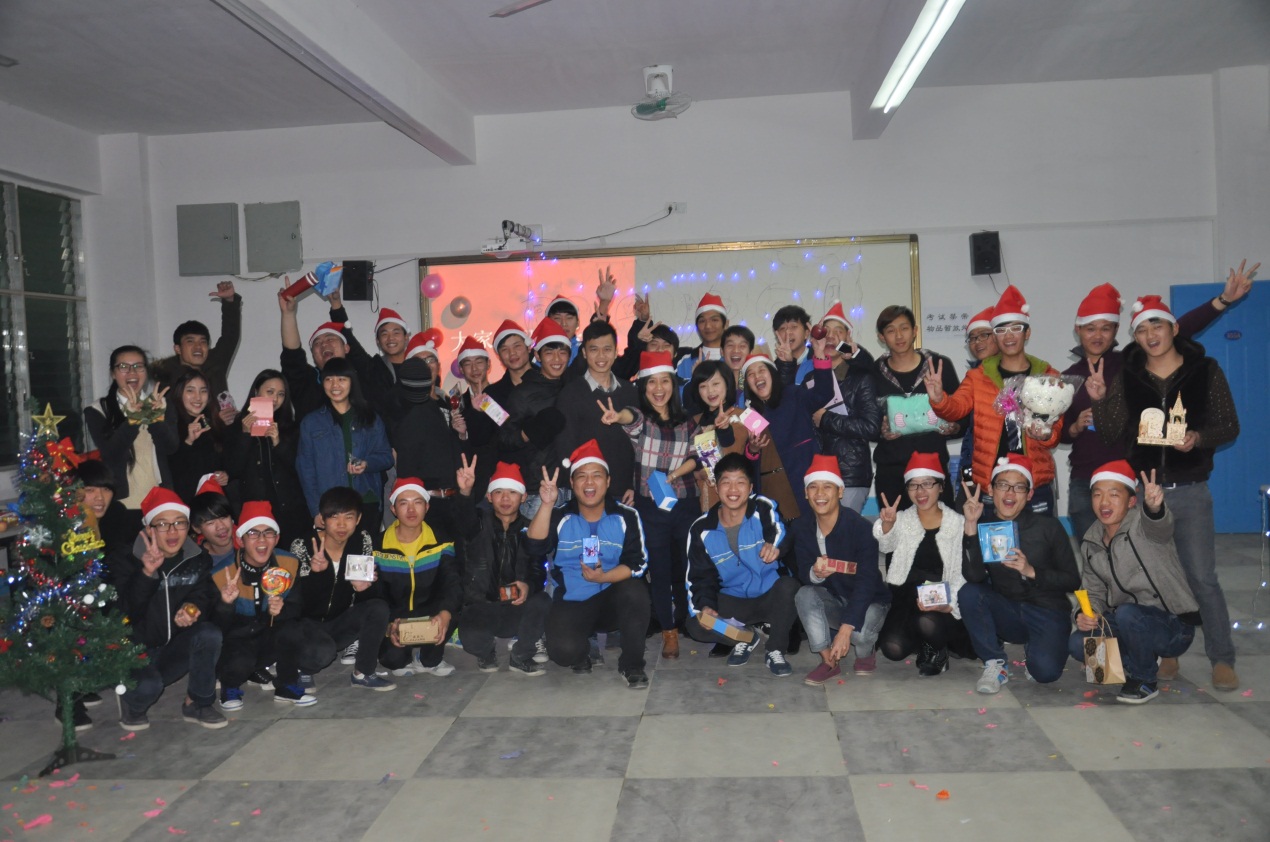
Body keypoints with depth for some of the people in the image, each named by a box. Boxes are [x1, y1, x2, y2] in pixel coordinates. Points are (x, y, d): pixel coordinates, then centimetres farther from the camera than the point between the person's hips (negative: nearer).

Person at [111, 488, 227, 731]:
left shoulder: (198, 560, 0)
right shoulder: (125, 561, -11)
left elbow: (205, 597, -5)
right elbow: (127, 611, -24)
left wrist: (193, 608, -29)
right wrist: (147, 572, -38)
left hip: (175, 649, 3)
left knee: (209, 634, -27)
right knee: (149, 685, -33)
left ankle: (198, 704, -6)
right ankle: (132, 705, 7)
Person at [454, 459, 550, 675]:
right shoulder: (480, 522, 0)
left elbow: (538, 570, -1)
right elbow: (464, 516, -25)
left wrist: (529, 585, -25)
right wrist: (465, 492, -48)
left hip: (517, 608, 2)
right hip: (481, 607, -1)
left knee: (542, 602, -30)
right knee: (472, 641, -32)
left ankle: (520, 657, -4)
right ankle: (486, 654, 9)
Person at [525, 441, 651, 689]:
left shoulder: (626, 517, -4)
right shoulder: (559, 516, -2)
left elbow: (638, 563, -9)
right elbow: (535, 547, -19)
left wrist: (602, 577, -25)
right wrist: (547, 504, -30)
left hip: (612, 600, 0)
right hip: (570, 603, 0)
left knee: (635, 591, -33)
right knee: (563, 650, -28)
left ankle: (631, 664, -10)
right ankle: (582, 653, 12)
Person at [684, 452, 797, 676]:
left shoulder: (763, 509, -13)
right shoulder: (701, 530, -3)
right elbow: (700, 578, 1)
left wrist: (776, 545, -53)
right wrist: (705, 605, -18)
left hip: (772, 597, -2)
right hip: (733, 602, 2)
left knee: (789, 586, -35)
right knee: (695, 624, -22)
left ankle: (775, 650, -10)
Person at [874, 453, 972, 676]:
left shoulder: (959, 523, -1)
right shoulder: (901, 520, 5)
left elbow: (961, 575, -4)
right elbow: (886, 545, -16)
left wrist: (948, 605, -20)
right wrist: (887, 524, -37)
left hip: (942, 603, -2)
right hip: (906, 598, 2)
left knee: (928, 622, -33)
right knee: (892, 648, -20)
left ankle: (937, 650, 3)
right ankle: (925, 642, 14)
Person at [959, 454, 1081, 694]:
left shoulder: (1049, 527, -2)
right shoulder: (984, 528, -1)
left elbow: (1073, 581, -3)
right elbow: (973, 577, -18)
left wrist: (1032, 572, -19)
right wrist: (971, 527, -26)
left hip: (1047, 613, -1)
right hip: (1007, 614, 2)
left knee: (1045, 671, -27)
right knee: (968, 593, -27)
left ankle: (1034, 647, 11)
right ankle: (995, 664, -11)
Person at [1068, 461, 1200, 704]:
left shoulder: (1142, 523, -16)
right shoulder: (1090, 542, 4)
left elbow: (1159, 526, -42)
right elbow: (1094, 591, 10)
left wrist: (1154, 507, -66)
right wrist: (1085, 614, -12)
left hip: (1174, 626, -6)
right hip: (1128, 623, 6)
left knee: (1127, 613, -36)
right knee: (1078, 643, -18)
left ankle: (1144, 680, -9)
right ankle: (1143, 660, 10)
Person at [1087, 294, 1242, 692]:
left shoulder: (1206, 371, -2)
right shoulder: (1126, 377, 1)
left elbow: (1229, 426, 0)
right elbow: (1111, 434, -2)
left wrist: (1199, 438, -19)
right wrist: (1099, 400, -18)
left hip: (1190, 491, -2)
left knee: (1202, 577, -4)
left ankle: (1222, 659, 9)